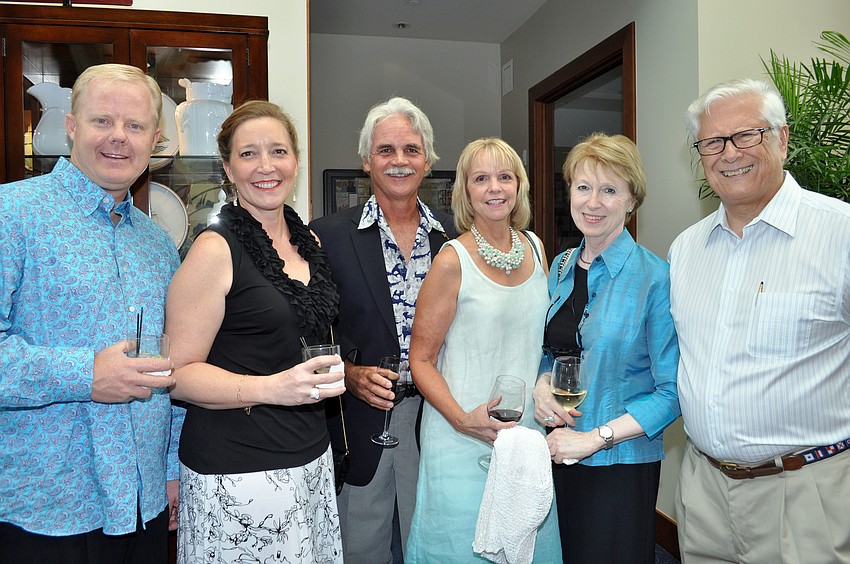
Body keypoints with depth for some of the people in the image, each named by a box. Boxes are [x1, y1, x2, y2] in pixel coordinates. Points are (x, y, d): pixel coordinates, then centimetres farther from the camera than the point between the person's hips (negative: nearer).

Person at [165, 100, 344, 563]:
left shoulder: (308, 241, 8)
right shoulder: (216, 250, -13)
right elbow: (179, 373, -14)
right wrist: (271, 389, -26)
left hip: (312, 454, 7)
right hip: (238, 472, -6)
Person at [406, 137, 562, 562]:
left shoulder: (534, 247, 3)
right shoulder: (452, 261, -13)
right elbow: (421, 359, -10)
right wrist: (463, 418, -22)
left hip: (528, 432, 5)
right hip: (462, 441, -5)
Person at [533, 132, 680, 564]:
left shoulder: (655, 278, -14)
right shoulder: (561, 268, 5)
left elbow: (672, 391, -14)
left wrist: (596, 437, -18)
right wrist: (540, 385, -7)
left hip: (620, 467, -5)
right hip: (558, 459, 5)